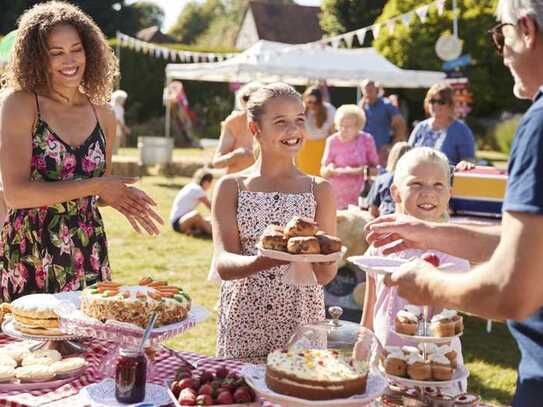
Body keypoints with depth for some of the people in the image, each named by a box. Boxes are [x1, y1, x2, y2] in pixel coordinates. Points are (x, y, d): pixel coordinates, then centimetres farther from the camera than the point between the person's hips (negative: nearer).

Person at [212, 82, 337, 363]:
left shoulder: (319, 190, 2)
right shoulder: (231, 187, 0)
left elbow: (325, 276, -1)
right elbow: (223, 264, -9)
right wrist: (264, 261, -29)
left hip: (301, 321, 1)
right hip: (242, 322, 0)